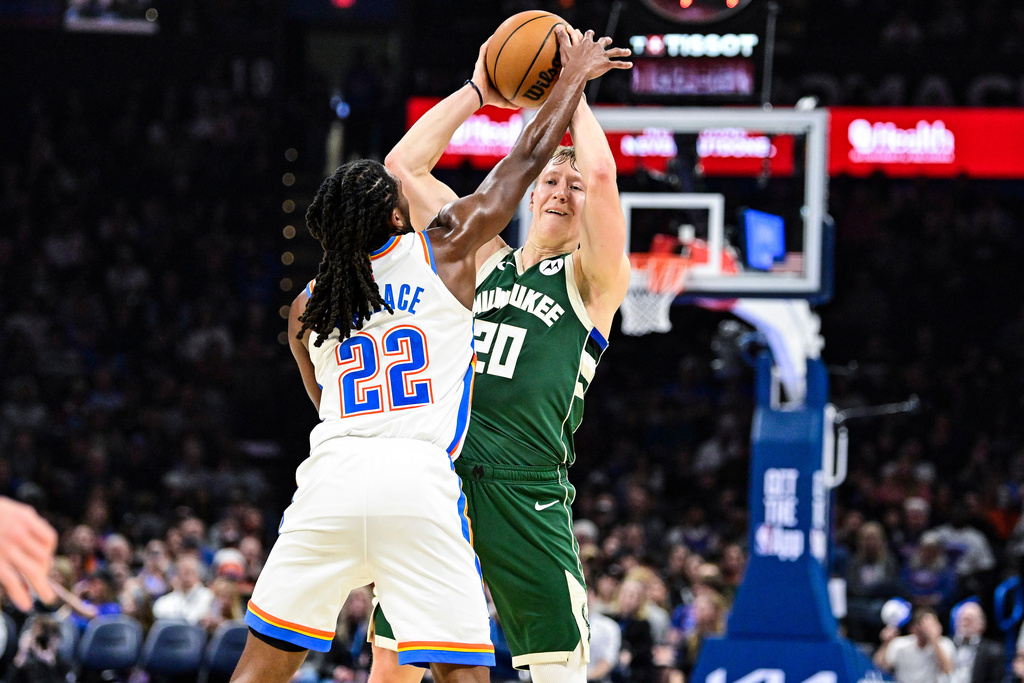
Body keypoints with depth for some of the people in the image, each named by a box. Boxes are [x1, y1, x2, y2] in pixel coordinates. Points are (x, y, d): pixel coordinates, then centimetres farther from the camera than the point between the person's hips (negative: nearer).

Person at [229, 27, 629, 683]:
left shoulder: (306, 308, 20)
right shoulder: (444, 253, 11)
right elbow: (529, 156, 18)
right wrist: (575, 75, 32)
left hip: (331, 478, 3)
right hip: (419, 479, -3)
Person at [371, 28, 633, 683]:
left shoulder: (595, 279, 6)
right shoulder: (483, 257, 19)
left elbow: (602, 175, -11)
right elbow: (404, 166, 15)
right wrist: (478, 91, 13)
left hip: (525, 489, -4)